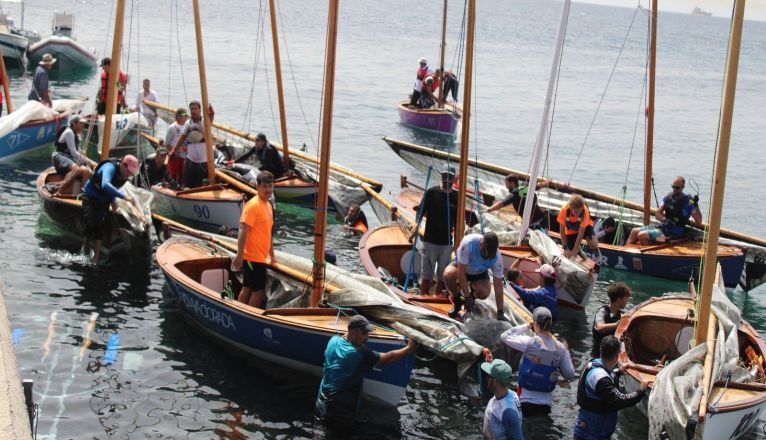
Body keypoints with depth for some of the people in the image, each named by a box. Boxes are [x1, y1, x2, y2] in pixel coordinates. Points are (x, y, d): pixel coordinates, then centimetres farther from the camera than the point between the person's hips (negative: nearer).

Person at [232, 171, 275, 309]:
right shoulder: (253, 205, -15)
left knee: (247, 288, 14)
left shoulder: (268, 206, 13)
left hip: (261, 257, 9)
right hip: (254, 257, -9)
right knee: (259, 290, -4)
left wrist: (272, 256, 24)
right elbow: (243, 231, -21)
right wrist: (239, 255, -26)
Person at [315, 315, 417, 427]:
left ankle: (320, 407, 15)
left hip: (323, 393, 7)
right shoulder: (361, 354, -23)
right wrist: (409, 348, -3)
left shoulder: (333, 340, -6)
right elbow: (388, 358, -14)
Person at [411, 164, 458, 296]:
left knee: (442, 276, 8)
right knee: (426, 275, 0)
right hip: (430, 241, -2)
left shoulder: (456, 197, 3)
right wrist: (417, 224, -20)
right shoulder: (431, 192, -3)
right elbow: (421, 211, -3)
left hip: (447, 243, 2)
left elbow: (457, 221, 11)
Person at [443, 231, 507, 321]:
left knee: (484, 293, -29)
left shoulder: (497, 258, -30)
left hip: (479, 273, 1)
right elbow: (461, 272, -33)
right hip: (461, 267, -1)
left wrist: (500, 313, -23)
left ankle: (473, 295, 9)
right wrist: (467, 297, -33)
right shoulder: (468, 243, -38)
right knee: (449, 274, -35)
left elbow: (498, 286, -23)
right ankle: (456, 299, -5)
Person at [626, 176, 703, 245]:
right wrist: (664, 220, -16)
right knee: (634, 231, 4)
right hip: (663, 227, 7)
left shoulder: (688, 202, -13)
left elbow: (699, 223, -20)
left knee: (642, 236, -21)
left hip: (675, 233, -7)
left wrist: (696, 206, -33)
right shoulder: (668, 197, 6)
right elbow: (657, 214, 6)